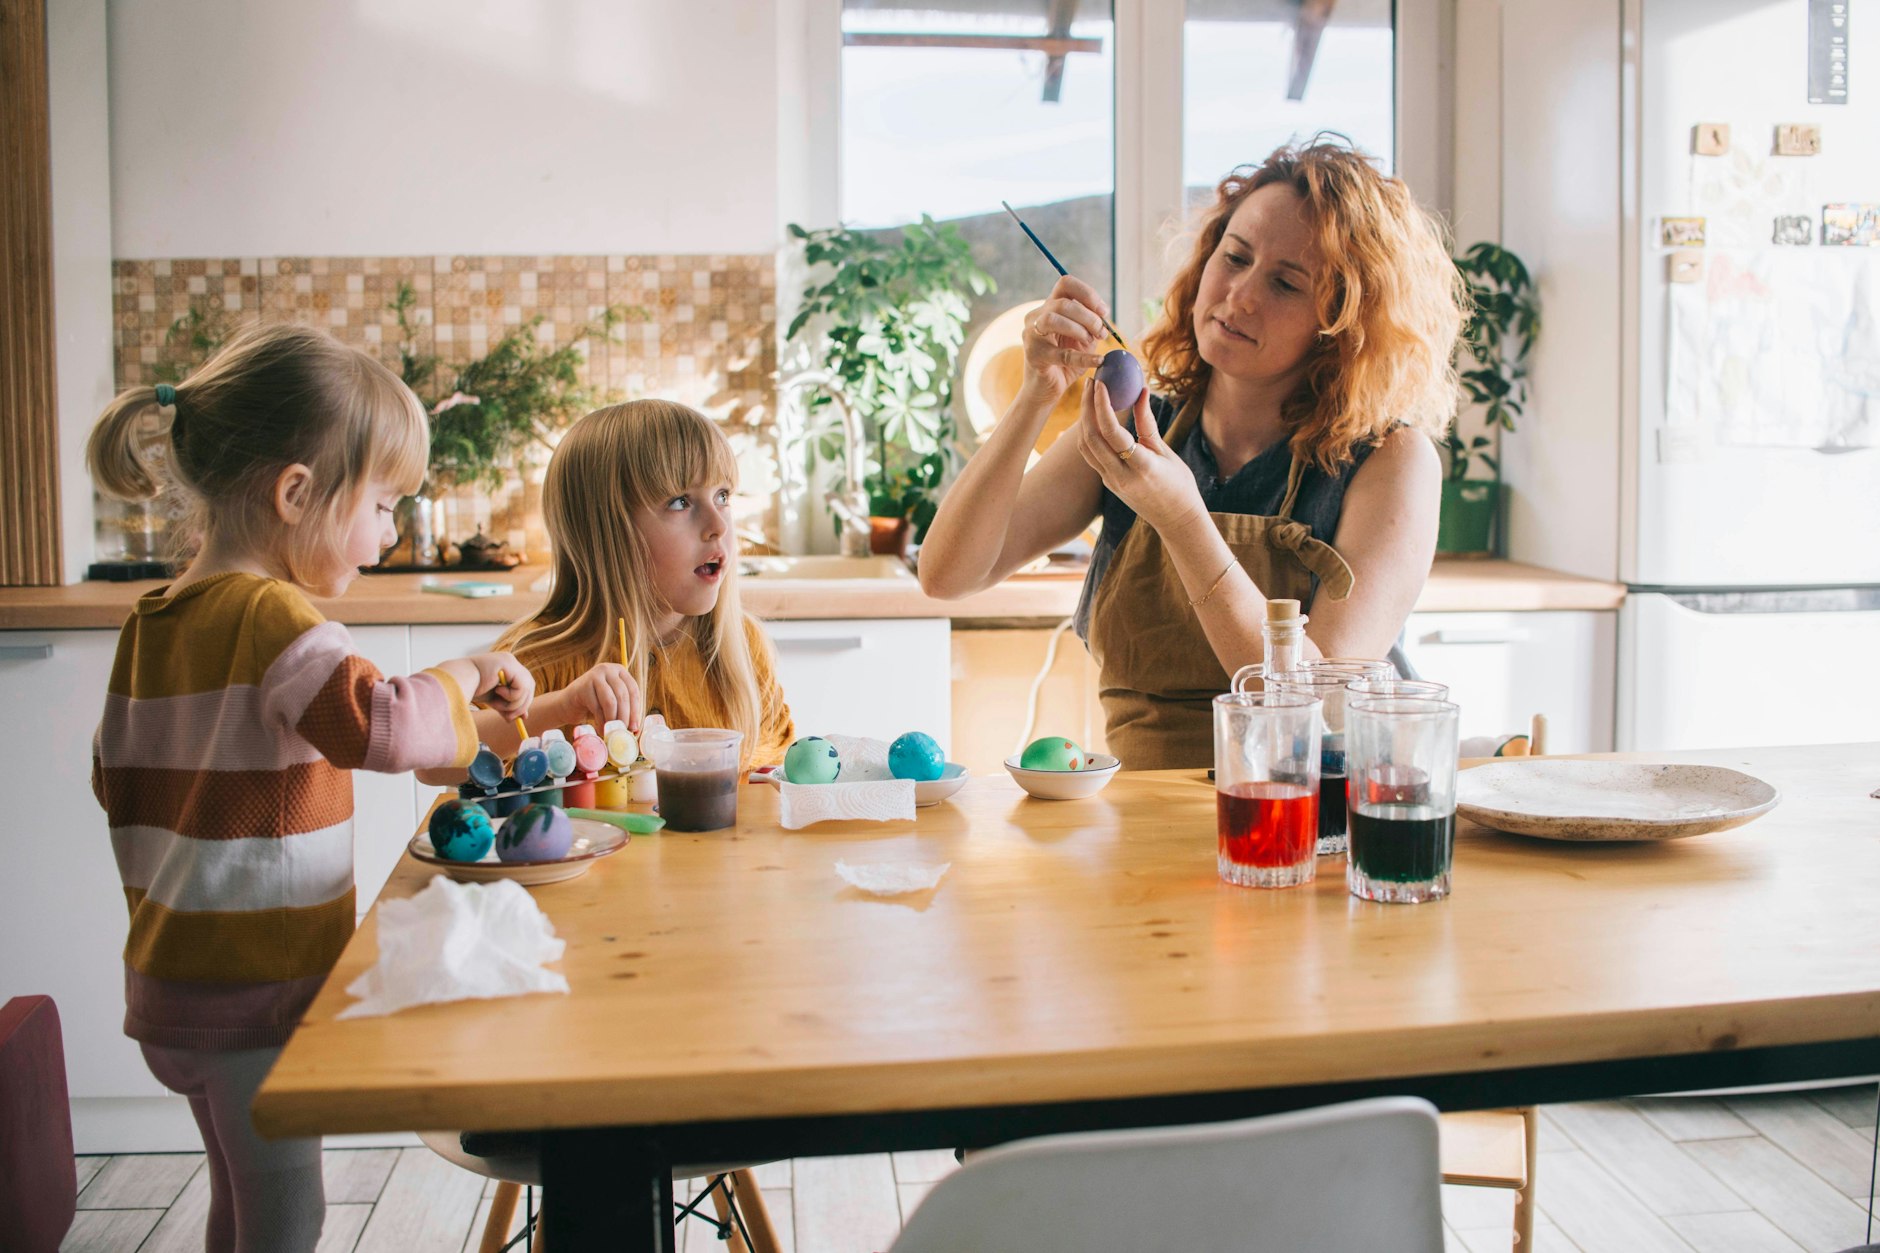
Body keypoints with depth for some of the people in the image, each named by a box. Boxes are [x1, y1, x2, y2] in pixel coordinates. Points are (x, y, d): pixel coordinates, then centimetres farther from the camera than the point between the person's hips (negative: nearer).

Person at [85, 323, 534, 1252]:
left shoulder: (152, 622, 6)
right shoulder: (272, 617, -21)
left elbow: (118, 780, 14)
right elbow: (383, 725, -37)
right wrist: (466, 675, -19)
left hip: (176, 973, 9)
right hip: (254, 990, -9)